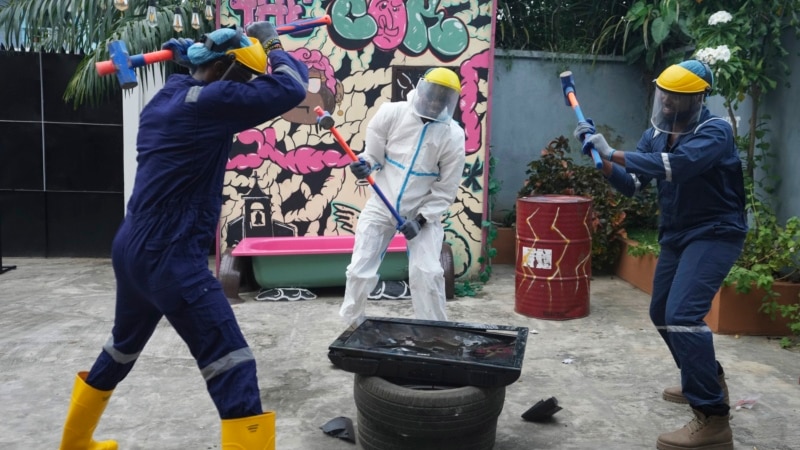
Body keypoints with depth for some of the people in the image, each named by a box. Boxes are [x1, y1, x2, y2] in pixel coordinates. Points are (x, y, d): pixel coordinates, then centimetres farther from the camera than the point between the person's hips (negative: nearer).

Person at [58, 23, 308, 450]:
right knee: (232, 365, -8)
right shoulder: (206, 102, -15)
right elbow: (291, 87, -16)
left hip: (133, 250, 10)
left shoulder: (167, 97, 10)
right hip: (170, 258, -10)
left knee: (122, 349, 28)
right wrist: (271, 45, 2)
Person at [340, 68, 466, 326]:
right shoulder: (392, 113, -13)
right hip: (381, 206, 1)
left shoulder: (453, 136, -13)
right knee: (360, 270, 3)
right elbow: (374, 154, -2)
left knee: (427, 275, -9)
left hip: (423, 211, -1)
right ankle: (351, 325, 27)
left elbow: (446, 190, -8)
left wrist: (421, 219, -17)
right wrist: (365, 165, -25)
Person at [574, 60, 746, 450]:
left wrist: (613, 153, -34)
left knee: (682, 314, -24)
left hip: (714, 234, -8)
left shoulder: (714, 132, -18)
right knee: (662, 313, 19)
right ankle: (707, 379, 41)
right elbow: (631, 185, 0)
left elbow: (675, 166, -36)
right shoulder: (655, 135, 4)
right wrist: (601, 159, -16)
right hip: (676, 235, 9)